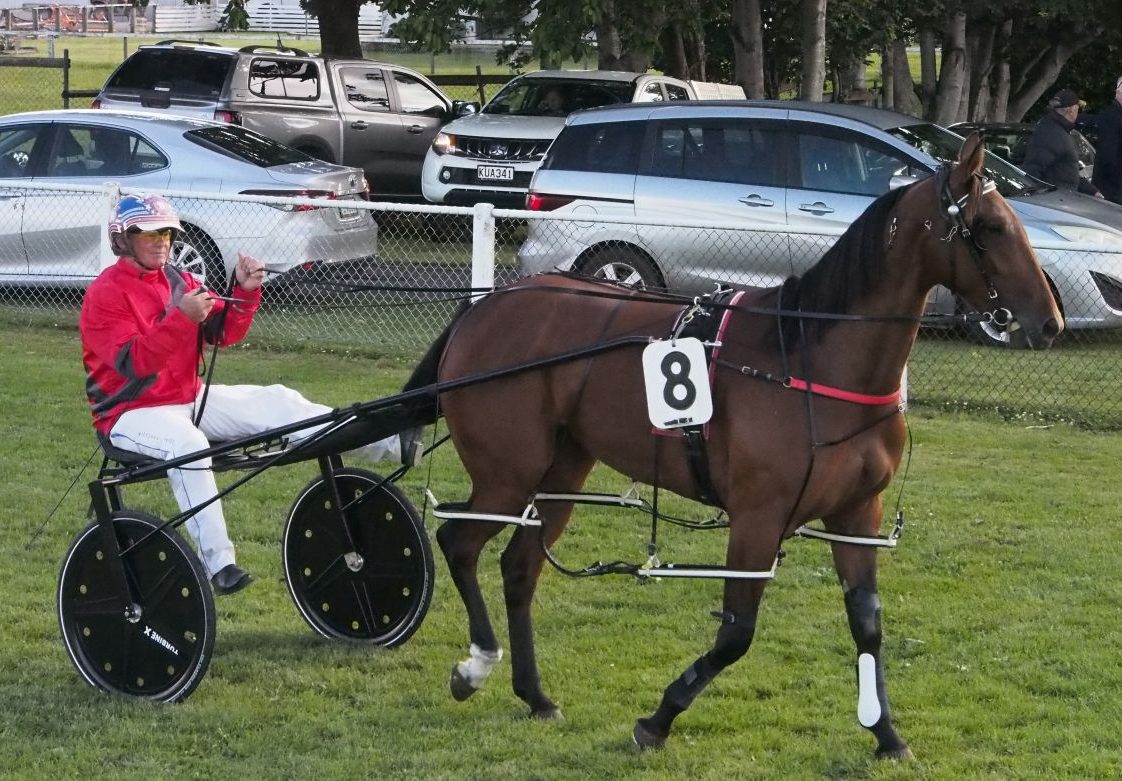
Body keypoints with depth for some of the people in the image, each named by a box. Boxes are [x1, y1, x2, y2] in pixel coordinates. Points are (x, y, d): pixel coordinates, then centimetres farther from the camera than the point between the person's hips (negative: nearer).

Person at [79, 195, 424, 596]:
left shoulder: (179, 281, 11)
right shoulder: (105, 293, -13)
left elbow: (224, 332, 3)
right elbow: (133, 363, -25)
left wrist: (246, 291, -15)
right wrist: (181, 318, -36)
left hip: (189, 398, 8)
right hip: (132, 411, -7)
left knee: (275, 402, -6)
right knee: (188, 443, -38)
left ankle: (390, 444, -12)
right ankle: (218, 563, -41)